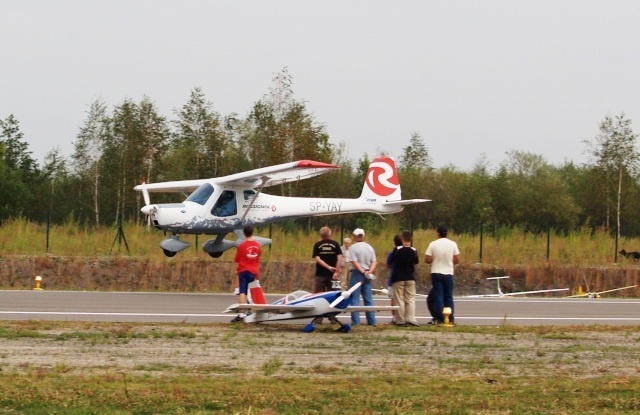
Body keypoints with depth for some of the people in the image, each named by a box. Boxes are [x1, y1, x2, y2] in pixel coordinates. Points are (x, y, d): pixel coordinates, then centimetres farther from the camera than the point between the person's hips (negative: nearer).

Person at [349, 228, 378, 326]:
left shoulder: (354, 247, -8)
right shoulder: (370, 247, 8)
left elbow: (354, 262, -16)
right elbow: (374, 262, 2)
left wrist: (363, 272, -14)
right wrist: (369, 271, -9)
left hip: (357, 273, -5)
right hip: (368, 276, 5)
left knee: (355, 298, -1)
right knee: (368, 298, 9)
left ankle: (355, 321, -6)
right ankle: (371, 321, 8)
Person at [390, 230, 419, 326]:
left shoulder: (397, 250, -11)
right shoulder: (413, 251, -5)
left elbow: (391, 261, 0)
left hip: (398, 278, -2)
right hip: (410, 278, 2)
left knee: (399, 300, 3)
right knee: (410, 299, 6)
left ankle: (400, 321, 0)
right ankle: (411, 319, -6)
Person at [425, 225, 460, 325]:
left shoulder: (433, 244, -8)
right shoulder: (453, 244, -2)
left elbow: (427, 260, -8)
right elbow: (457, 260, 1)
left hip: (436, 273, -2)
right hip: (448, 273, 2)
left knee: (438, 297, 0)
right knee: (448, 297, 10)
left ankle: (439, 318, -5)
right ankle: (450, 319, 11)